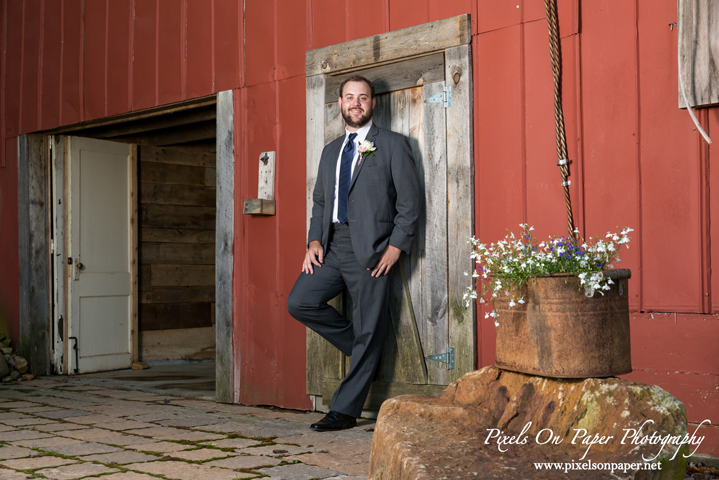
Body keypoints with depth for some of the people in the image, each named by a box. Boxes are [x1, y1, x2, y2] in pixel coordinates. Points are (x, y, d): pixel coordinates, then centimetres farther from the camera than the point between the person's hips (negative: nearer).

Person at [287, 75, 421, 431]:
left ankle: (345, 411, 7)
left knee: (368, 333, -3)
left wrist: (397, 245, -12)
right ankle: (362, 348, 13)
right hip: (332, 246, 6)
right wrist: (315, 240, 4)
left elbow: (409, 201, -2)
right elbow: (320, 200, 20)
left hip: (369, 249, -6)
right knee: (299, 302, -8)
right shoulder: (330, 151, 20)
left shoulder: (393, 145, 3)